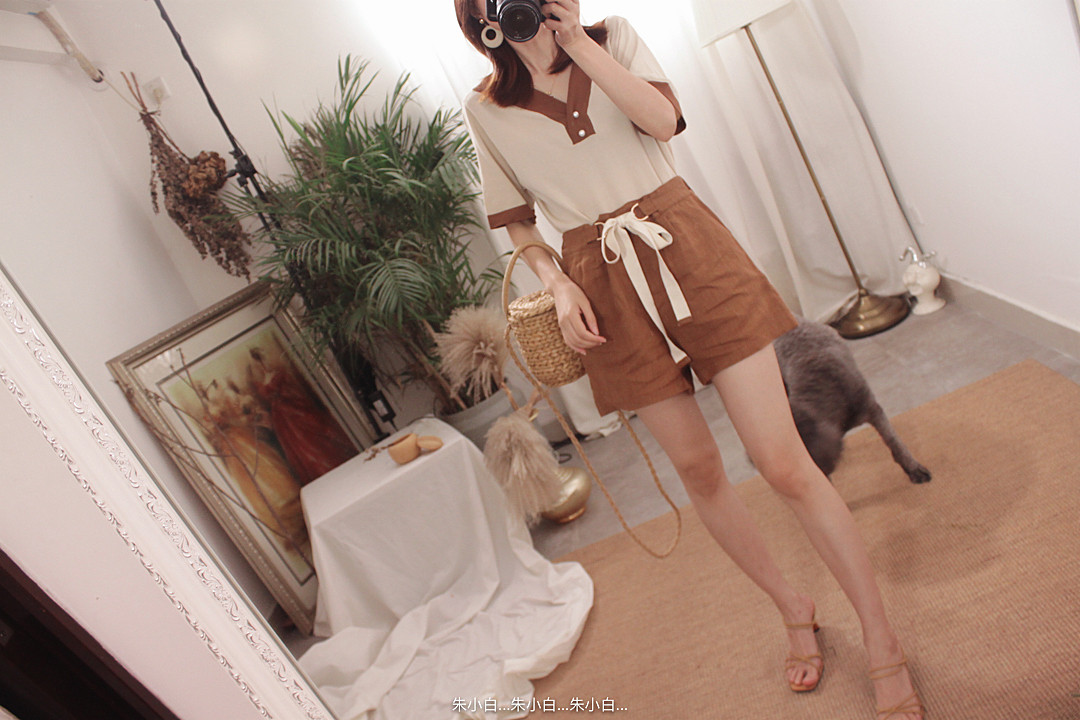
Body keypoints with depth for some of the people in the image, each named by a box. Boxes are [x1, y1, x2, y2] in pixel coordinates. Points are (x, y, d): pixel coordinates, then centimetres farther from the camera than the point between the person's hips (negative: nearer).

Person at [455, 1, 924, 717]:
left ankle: (884, 646, 14)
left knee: (785, 463, -4)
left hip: (687, 249, -1)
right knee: (698, 467, 10)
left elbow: (663, 118, -11)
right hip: (605, 287, 2)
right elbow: (520, 225, 11)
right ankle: (794, 610, 35)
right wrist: (559, 285, -5)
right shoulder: (486, 109, 7)